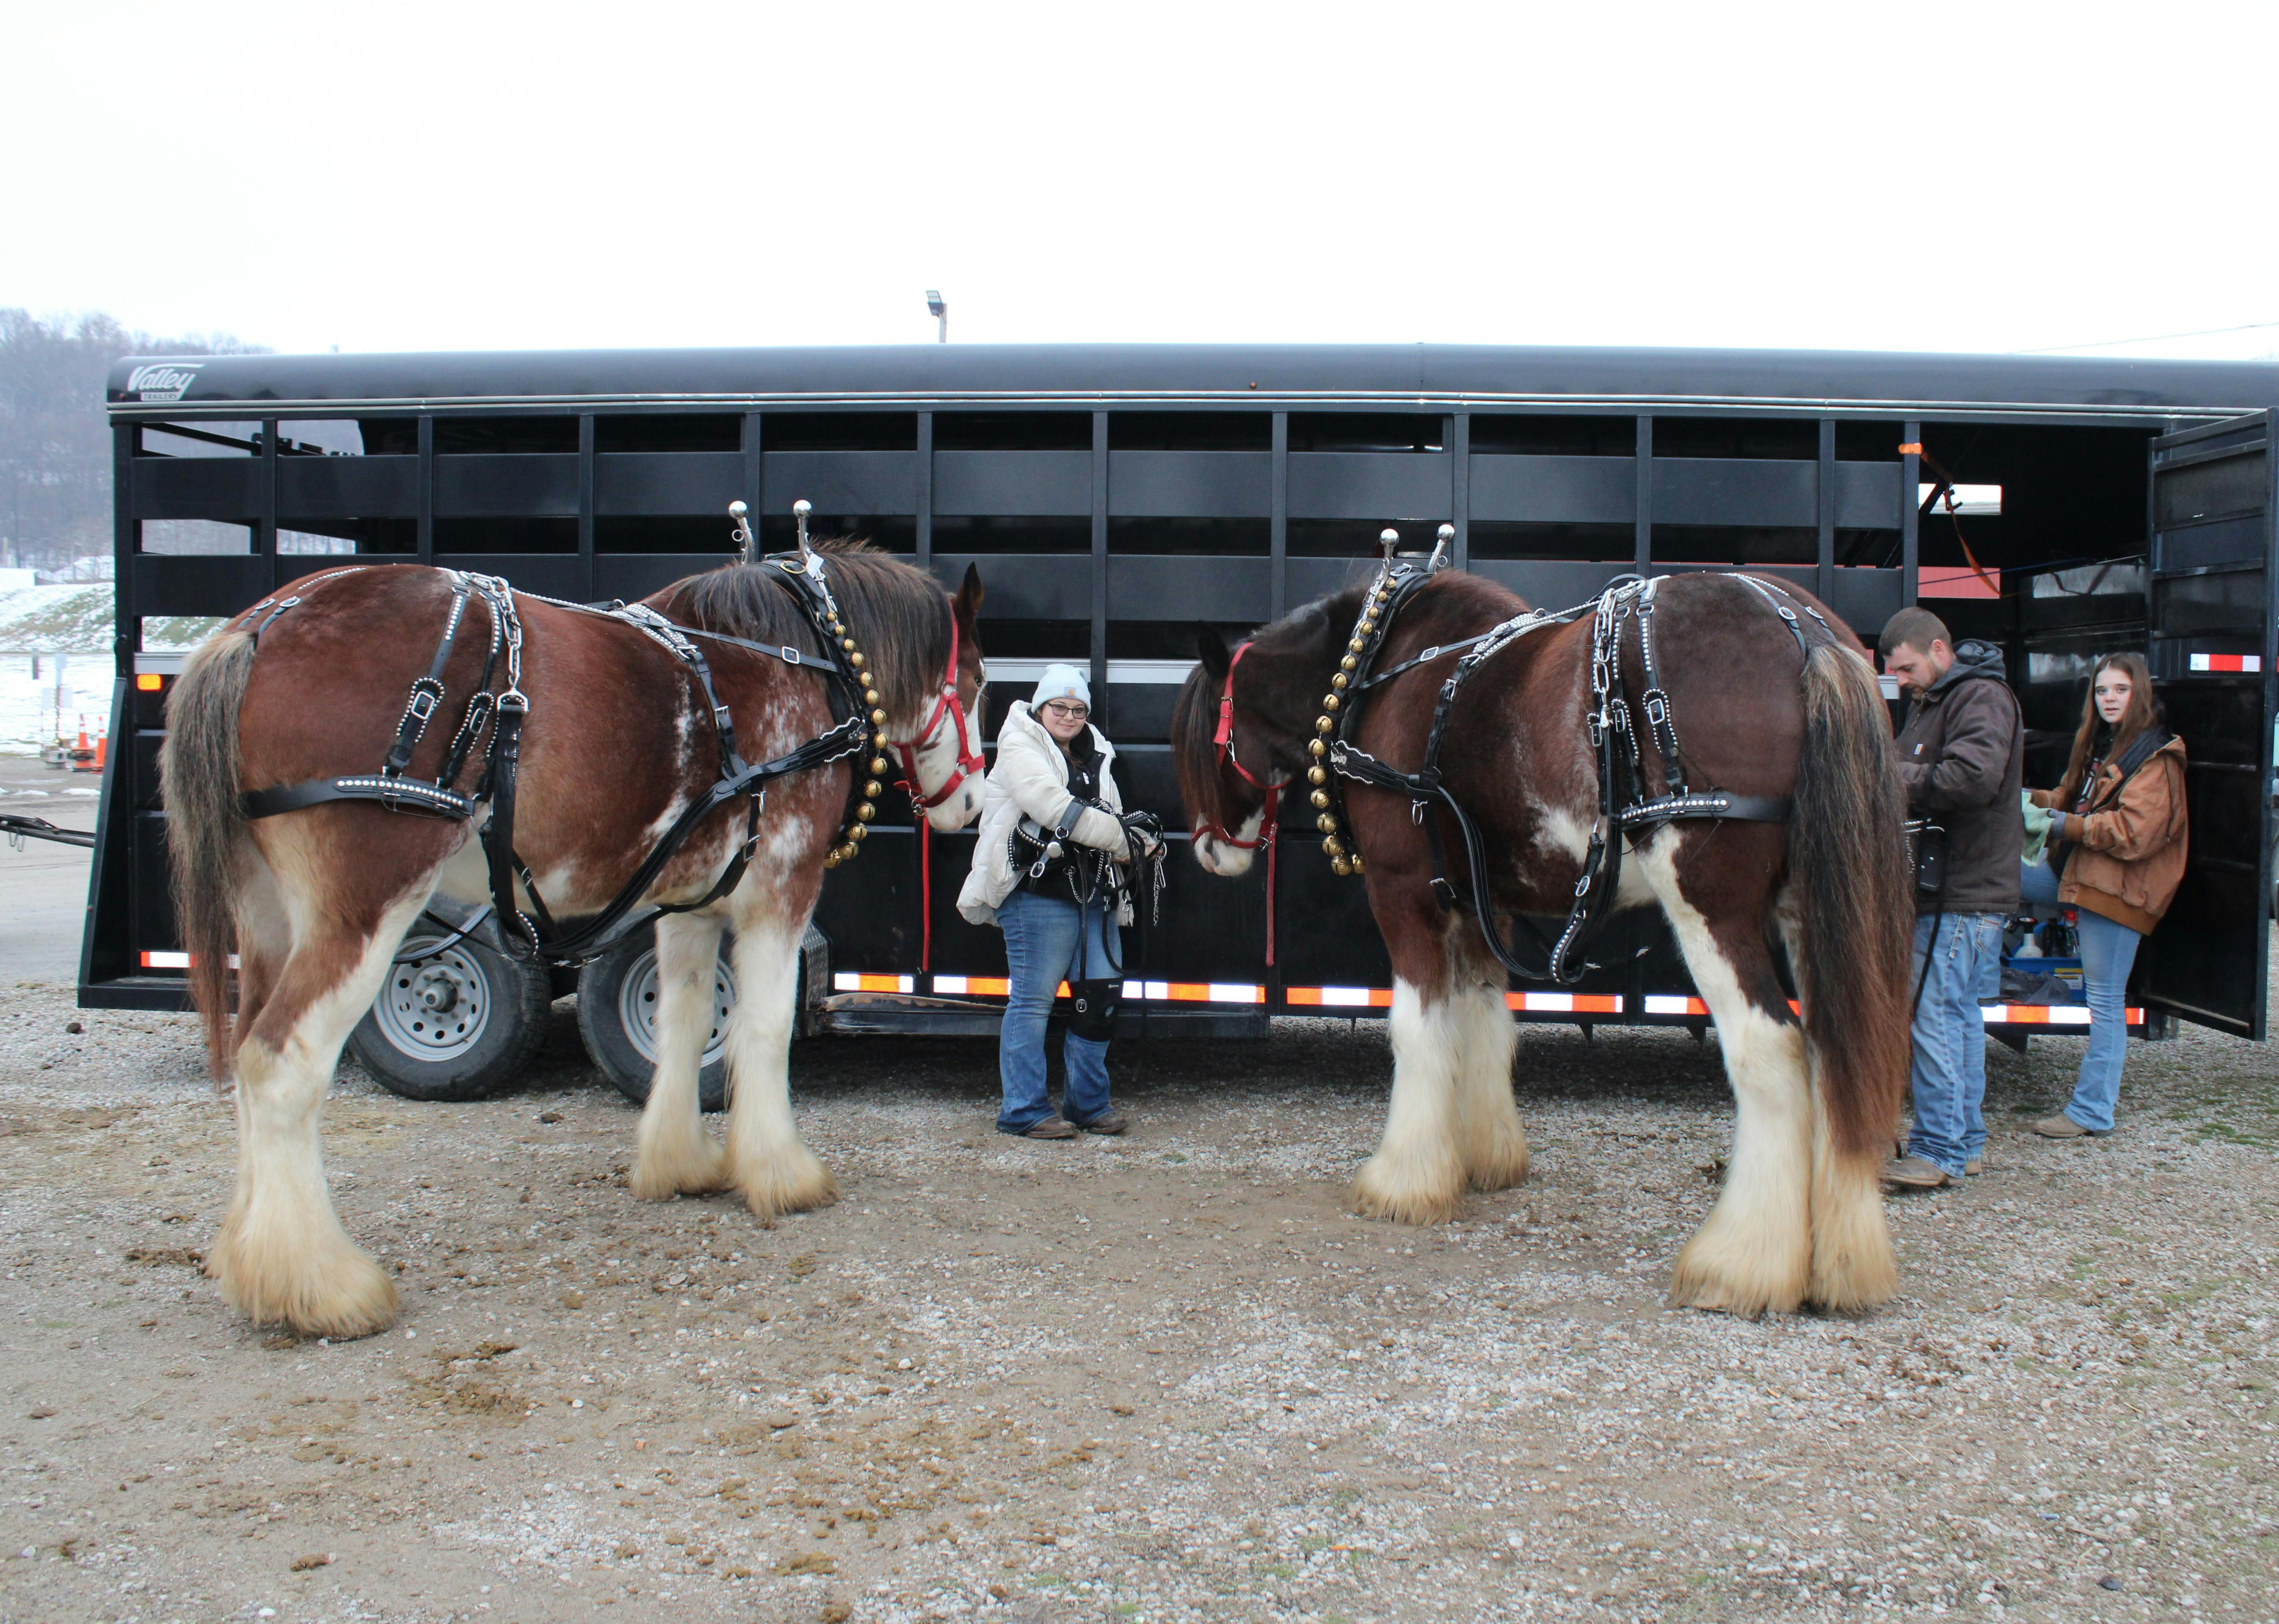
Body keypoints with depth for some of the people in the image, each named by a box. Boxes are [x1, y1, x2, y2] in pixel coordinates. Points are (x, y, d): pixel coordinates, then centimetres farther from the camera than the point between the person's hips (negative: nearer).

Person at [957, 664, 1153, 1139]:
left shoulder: (1095, 759, 22)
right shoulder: (1021, 748, -1)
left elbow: (1110, 819, 21)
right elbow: (1054, 808, -15)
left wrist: (1133, 839, -3)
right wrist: (1121, 837, -14)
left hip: (1093, 895, 8)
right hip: (1038, 892, -7)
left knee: (1102, 995, 7)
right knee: (1033, 1000, -4)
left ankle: (1088, 1103, 19)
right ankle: (1024, 1110, 3)